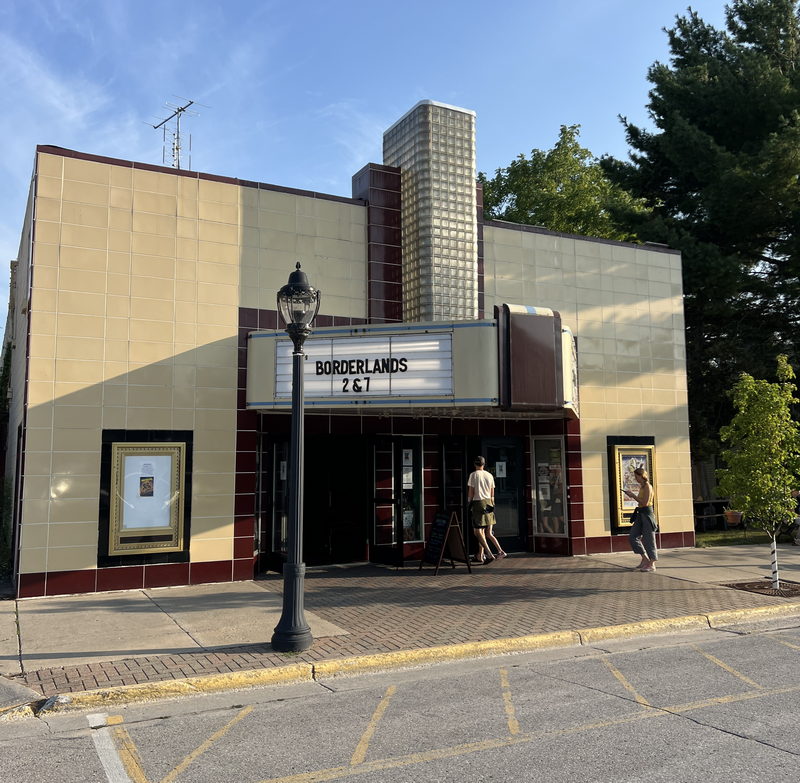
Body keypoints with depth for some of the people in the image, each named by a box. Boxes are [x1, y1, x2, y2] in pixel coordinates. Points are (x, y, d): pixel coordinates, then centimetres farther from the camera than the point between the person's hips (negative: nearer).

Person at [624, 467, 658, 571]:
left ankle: (652, 564, 5)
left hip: (647, 514, -9)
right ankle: (645, 559, 13)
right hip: (640, 514, 9)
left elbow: (645, 502, -20)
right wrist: (633, 495, 9)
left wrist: (633, 495, -15)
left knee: (648, 539, -2)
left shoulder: (647, 486, -13)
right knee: (633, 536, 5)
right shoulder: (642, 486, 14)